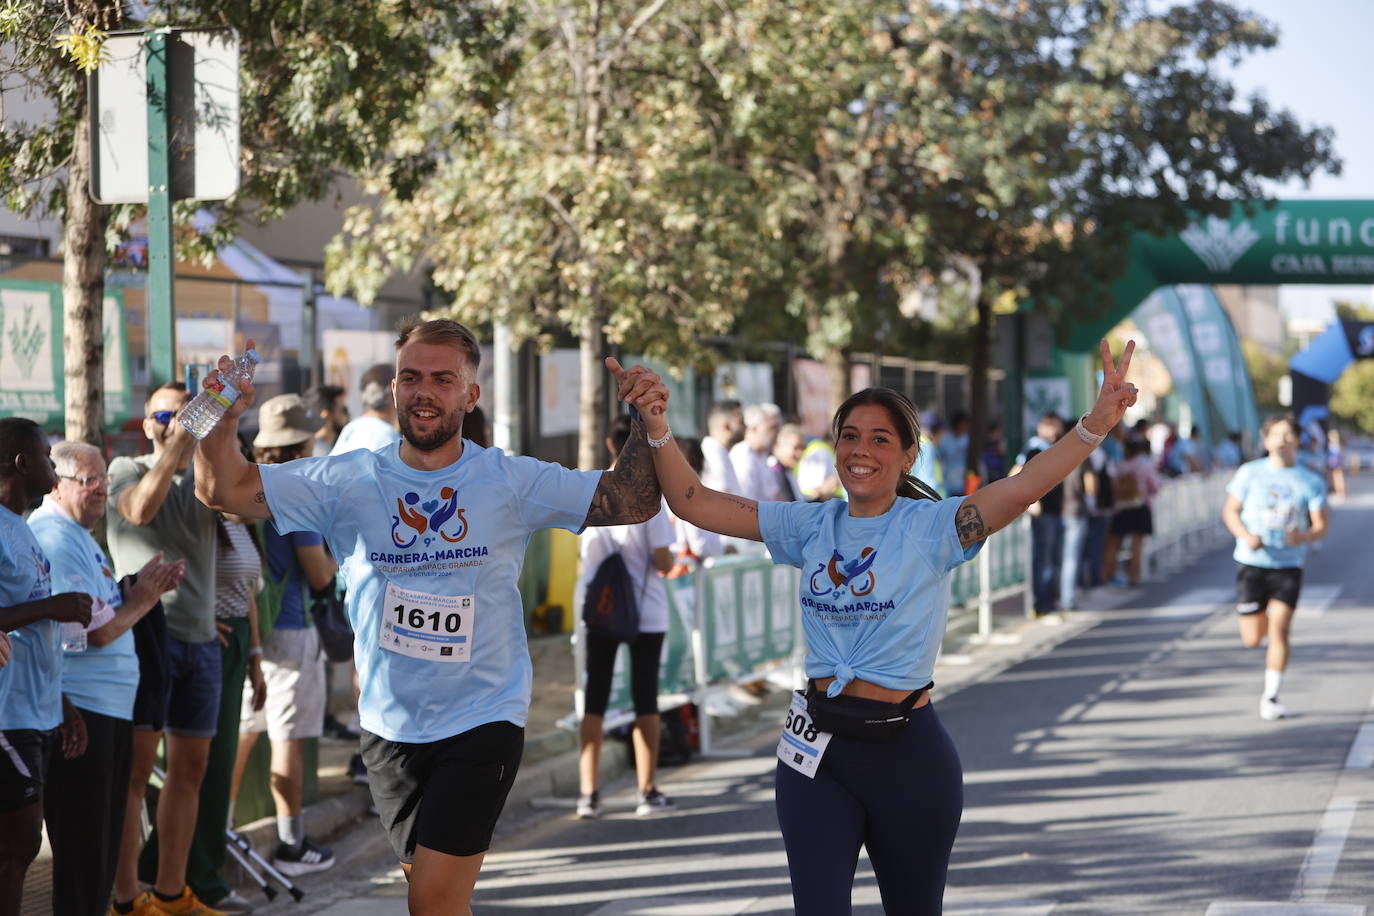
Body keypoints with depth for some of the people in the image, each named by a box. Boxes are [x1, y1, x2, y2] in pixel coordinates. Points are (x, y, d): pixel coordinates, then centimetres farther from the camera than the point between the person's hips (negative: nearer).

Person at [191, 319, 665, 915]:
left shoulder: (513, 482, -5)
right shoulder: (348, 481, -3)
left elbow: (633, 502, -2)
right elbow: (223, 490, -4)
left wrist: (646, 424, -17)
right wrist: (225, 416, -22)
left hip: (483, 723, -3)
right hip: (390, 726, 3)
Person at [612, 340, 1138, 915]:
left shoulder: (930, 527, -7)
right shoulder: (810, 527, 6)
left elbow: (1021, 490, -23)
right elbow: (693, 502, 5)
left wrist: (1095, 424, -38)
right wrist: (656, 425, -10)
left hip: (907, 751, -3)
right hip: (817, 748, 3)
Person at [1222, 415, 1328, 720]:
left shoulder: (1311, 482, 1)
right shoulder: (1250, 472, 1)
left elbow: (1320, 527, 2)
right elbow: (1230, 510, 5)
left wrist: (1303, 536, -22)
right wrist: (1246, 536, -14)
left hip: (1288, 566, -1)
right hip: (1251, 562, 1)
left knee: (1279, 630, -13)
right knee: (1252, 639, 4)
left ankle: (1271, 696, -2)